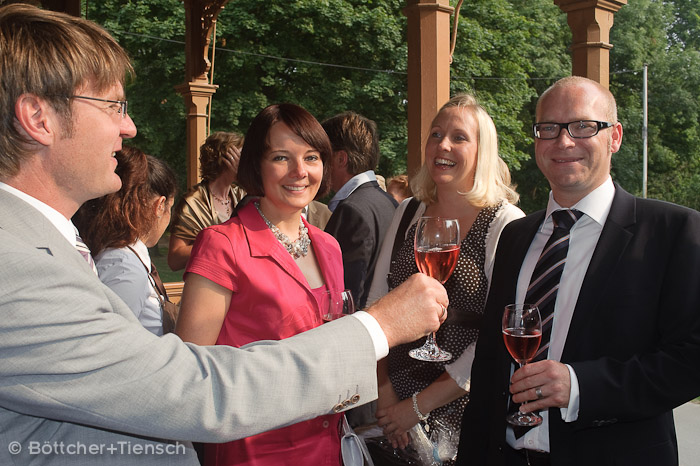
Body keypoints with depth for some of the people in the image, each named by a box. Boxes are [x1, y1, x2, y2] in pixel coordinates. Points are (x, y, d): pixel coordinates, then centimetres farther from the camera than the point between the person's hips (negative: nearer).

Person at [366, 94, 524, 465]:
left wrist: (419, 405, -14)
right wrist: (383, 389, -6)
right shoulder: (408, 213, 3)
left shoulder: (506, 222, -12)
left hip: (464, 411, -4)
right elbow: (377, 305, 5)